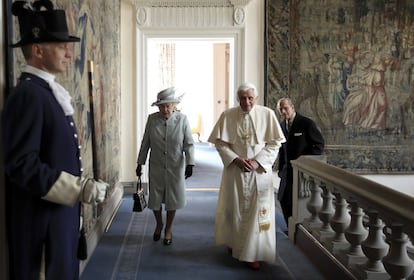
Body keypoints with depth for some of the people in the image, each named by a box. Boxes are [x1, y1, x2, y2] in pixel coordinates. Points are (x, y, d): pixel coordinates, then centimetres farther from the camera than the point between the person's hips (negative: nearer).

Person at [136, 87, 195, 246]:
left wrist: (189, 164, -15)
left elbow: (189, 144, -7)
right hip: (156, 167, 1)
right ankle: (159, 225, 38)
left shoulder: (182, 119, -10)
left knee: (172, 199, 9)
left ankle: (168, 229, 30)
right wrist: (140, 163, 4)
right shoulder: (152, 119, -6)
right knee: (155, 198, 10)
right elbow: (145, 143, 2)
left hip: (175, 167, -1)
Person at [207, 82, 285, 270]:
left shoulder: (267, 114, -4)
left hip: (259, 171, -1)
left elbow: (275, 142, -3)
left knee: (257, 210, -1)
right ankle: (233, 242, 34)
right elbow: (220, 142, -1)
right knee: (233, 207, 10)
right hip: (234, 170, 1)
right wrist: (236, 159, -12)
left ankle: (253, 254, 9)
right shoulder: (227, 116, -3)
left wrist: (257, 162, -13)